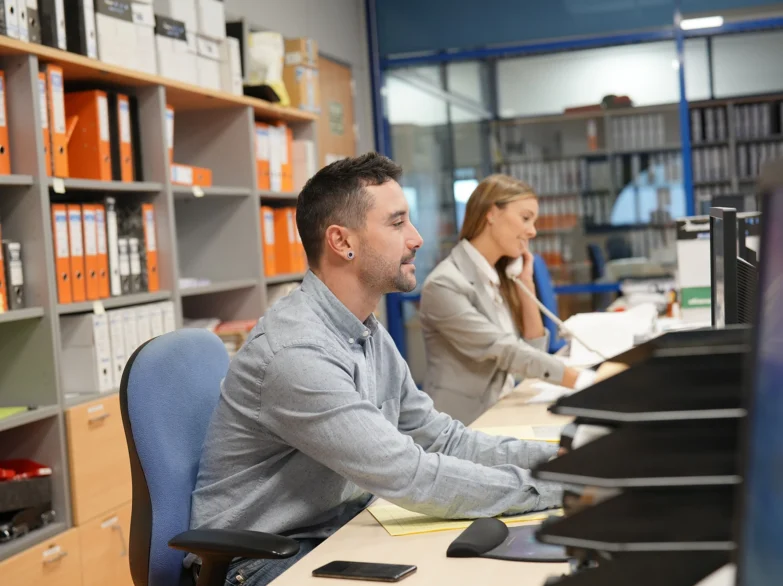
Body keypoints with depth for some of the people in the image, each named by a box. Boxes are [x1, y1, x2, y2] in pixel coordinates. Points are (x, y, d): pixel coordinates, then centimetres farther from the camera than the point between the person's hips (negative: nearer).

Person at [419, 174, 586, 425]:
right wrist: (585, 382, -28)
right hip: (463, 424, -7)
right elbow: (504, 352, -24)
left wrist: (526, 283, 1)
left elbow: (533, 349, 9)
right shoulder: (445, 284, -16)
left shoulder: (500, 276, 9)